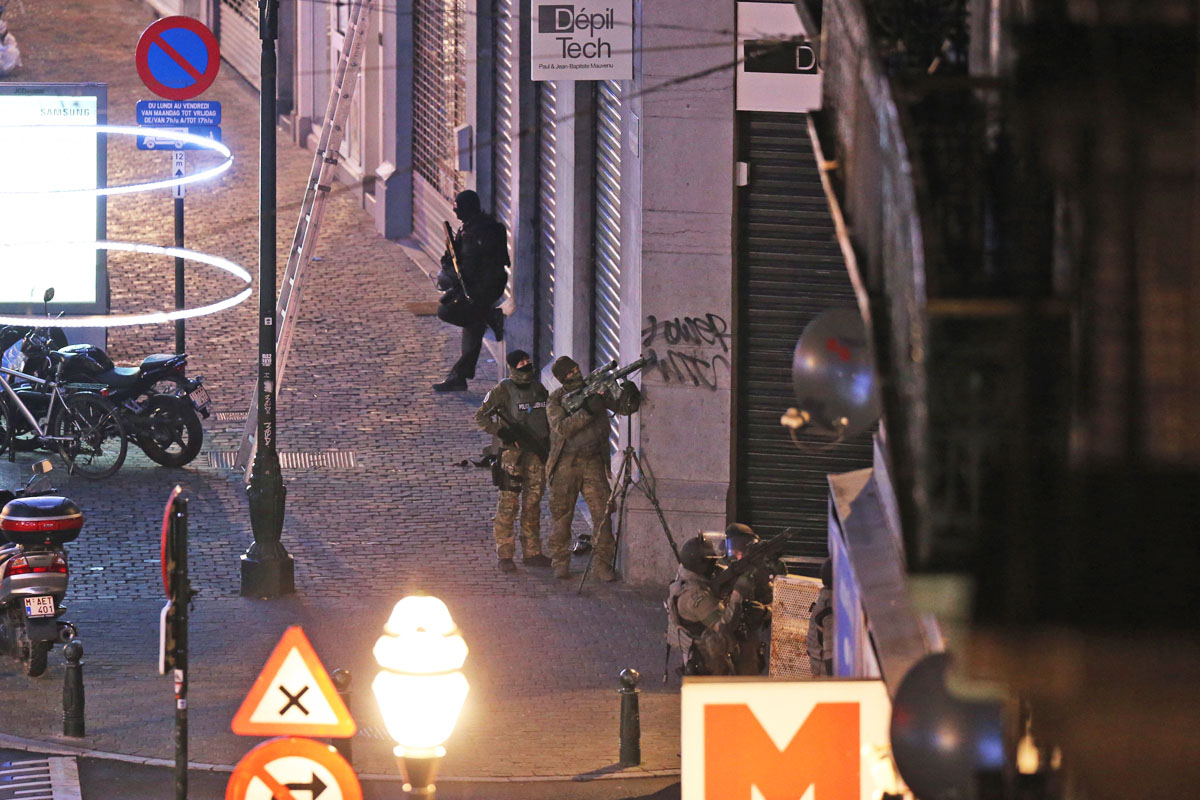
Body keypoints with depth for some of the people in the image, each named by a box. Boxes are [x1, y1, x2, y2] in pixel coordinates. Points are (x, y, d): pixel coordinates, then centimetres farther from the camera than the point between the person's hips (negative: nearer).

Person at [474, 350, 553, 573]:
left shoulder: (538, 388, 11)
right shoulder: (503, 390, -6)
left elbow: (549, 419, 22)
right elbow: (480, 417, -7)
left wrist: (548, 446, 13)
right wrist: (501, 431, -18)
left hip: (537, 452, 6)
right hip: (512, 452, -6)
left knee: (533, 504, 9)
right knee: (509, 504, -7)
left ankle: (532, 553, 15)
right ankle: (505, 556, -5)